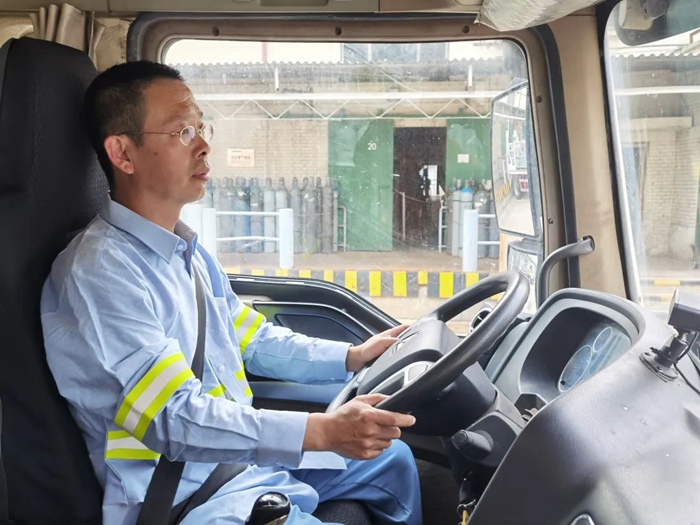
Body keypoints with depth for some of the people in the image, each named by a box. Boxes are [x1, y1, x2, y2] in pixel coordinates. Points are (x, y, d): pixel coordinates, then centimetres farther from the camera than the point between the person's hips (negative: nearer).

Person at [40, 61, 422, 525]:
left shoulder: (190, 252, 9)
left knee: (392, 457, 19)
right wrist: (323, 431, -33)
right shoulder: (100, 270, -21)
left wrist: (353, 357, 7)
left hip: (244, 458, 9)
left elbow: (255, 342, 18)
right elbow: (175, 419, -27)